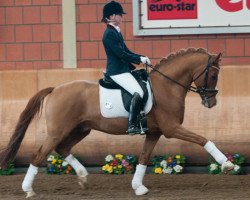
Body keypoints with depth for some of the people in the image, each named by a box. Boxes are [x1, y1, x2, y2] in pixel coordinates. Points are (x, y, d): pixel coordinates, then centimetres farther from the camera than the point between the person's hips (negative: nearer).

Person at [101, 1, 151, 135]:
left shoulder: (116, 32, 17)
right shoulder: (109, 34, -15)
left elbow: (126, 51, 19)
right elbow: (121, 54, -19)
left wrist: (141, 57, 5)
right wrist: (140, 59, -15)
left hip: (123, 69, 11)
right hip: (117, 72, -11)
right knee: (138, 92, -22)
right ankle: (132, 126, -25)